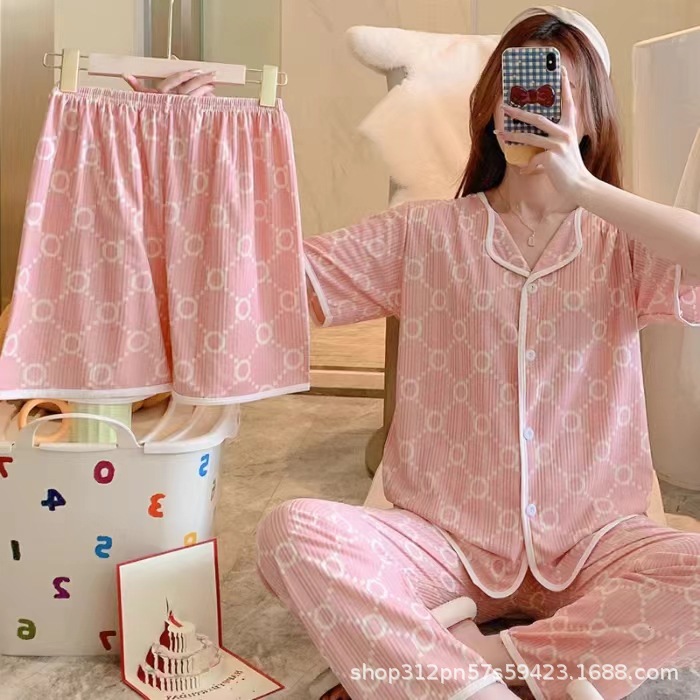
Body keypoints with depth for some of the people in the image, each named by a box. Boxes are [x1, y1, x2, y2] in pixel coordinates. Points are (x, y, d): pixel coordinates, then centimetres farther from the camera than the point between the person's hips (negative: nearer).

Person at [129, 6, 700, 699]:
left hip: (588, 541, 0)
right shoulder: (425, 234, 5)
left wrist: (586, 190, -20)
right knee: (292, 533, -26)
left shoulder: (620, 242, 2)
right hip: (446, 538, 0)